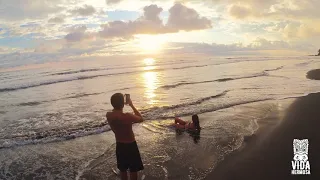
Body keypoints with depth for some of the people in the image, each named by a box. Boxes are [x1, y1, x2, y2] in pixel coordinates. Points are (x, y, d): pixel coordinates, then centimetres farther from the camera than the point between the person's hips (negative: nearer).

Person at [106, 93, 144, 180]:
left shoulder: (108, 115, -14)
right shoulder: (127, 116, -30)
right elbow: (141, 119, -11)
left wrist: (117, 104, 1)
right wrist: (132, 105, -9)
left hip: (119, 145, 5)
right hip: (131, 146, -5)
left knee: (122, 169, 24)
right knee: (133, 170, 16)